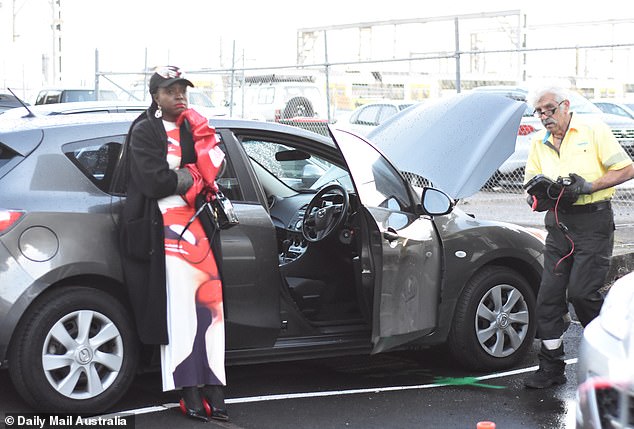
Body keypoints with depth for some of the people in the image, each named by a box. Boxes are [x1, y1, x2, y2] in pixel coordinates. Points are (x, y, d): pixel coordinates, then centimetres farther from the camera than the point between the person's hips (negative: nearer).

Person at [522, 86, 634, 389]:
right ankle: (551, 368, 7)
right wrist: (541, 196, -9)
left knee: (581, 291, -12)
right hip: (558, 223, 5)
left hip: (593, 220, -5)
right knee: (549, 294, 0)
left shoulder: (593, 130, -2)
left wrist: (588, 186, -16)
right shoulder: (539, 143, 14)